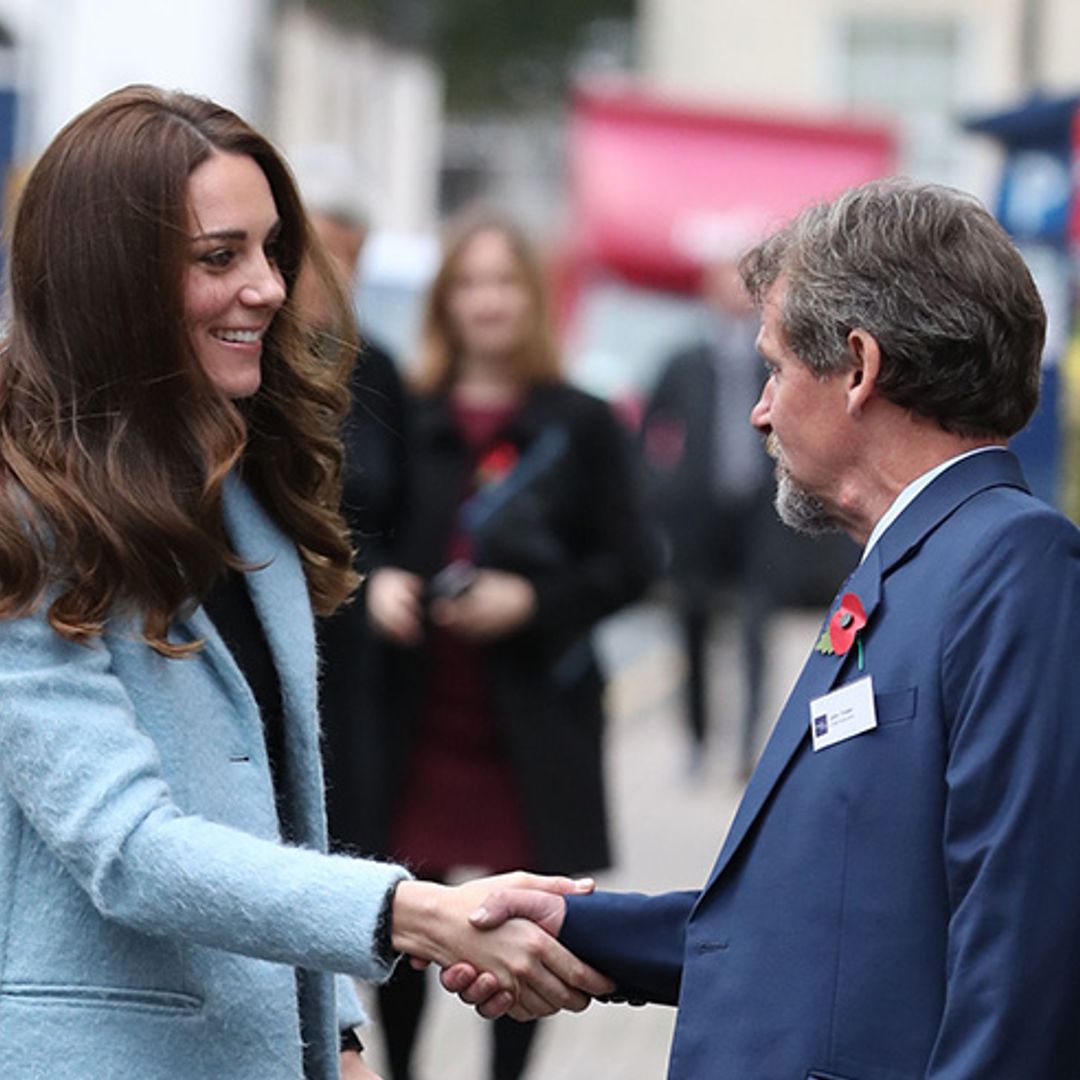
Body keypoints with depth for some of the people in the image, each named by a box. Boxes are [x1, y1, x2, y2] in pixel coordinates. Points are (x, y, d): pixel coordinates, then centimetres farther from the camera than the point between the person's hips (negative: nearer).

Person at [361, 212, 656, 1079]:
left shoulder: (582, 425, 1)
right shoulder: (406, 418, 5)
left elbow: (629, 564, 0)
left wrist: (531, 601, -13)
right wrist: (374, 583, -8)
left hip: (532, 719, -1)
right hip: (414, 712, 1)